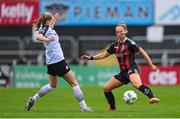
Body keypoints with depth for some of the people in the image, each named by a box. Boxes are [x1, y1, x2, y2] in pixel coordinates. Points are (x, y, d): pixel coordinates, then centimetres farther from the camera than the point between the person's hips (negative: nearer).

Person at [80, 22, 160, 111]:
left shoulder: (129, 43, -7)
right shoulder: (115, 45, 12)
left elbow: (142, 52, -6)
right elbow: (104, 54, 24)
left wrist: (151, 65, -9)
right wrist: (91, 58, 16)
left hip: (132, 69, -8)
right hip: (123, 72, 8)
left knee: (137, 85, -39)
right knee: (106, 88, 9)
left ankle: (152, 98, -56)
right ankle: (112, 108, 25)